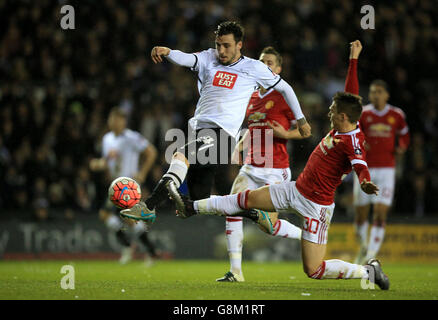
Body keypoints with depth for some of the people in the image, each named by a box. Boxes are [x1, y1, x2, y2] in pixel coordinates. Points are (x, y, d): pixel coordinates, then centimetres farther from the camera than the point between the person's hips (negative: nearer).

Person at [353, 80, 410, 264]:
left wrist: (401, 148, -1)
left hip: (386, 169, 0)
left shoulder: (396, 115, 4)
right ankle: (364, 246, 29)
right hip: (365, 169, 0)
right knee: (361, 213, 3)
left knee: (380, 214, -10)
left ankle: (372, 255, -7)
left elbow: (404, 135, 19)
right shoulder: (362, 114, 1)